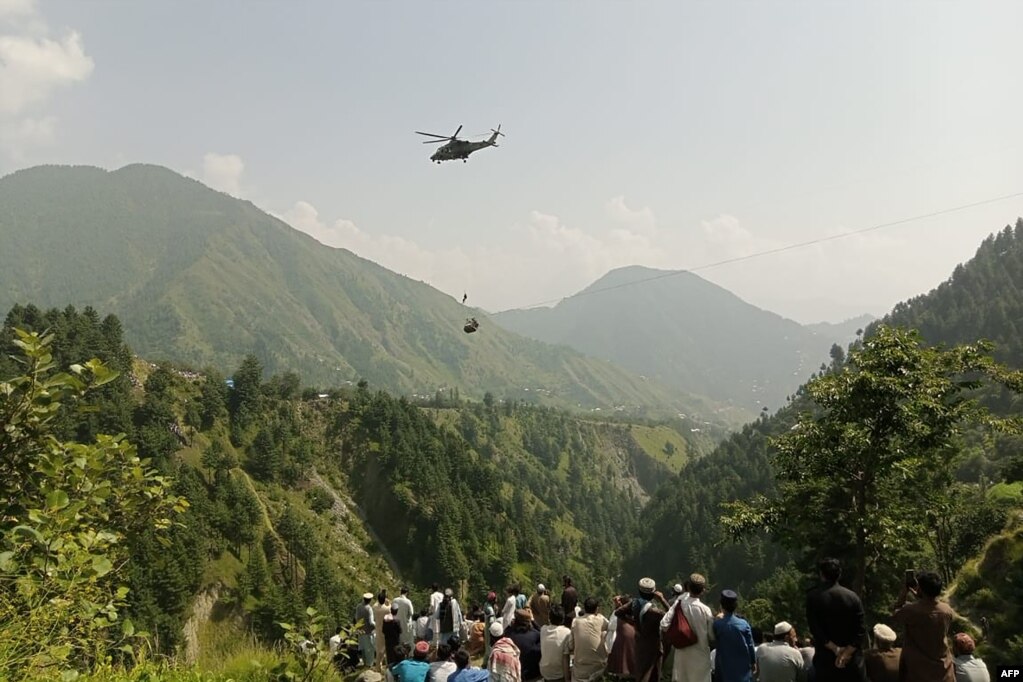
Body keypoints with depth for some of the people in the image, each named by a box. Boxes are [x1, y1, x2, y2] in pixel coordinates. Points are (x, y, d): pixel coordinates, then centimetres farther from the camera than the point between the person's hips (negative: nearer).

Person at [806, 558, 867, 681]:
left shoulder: (813, 597, -4)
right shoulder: (852, 596, 1)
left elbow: (815, 629, -11)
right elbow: (860, 630, -6)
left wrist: (835, 649, -9)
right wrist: (848, 652, -11)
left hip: (825, 658, -1)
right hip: (852, 658, 1)